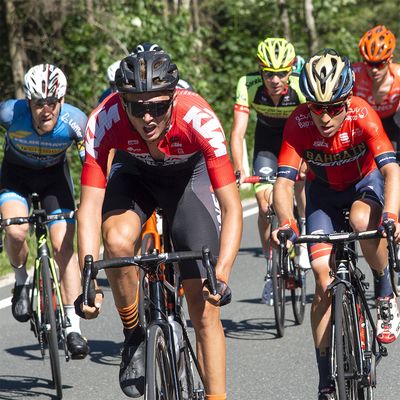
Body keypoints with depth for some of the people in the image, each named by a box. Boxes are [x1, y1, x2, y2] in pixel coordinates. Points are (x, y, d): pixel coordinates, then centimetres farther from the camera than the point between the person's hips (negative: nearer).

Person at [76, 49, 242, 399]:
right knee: (118, 241, -32)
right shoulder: (104, 121, -34)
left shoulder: (198, 119, -37)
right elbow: (90, 206, -32)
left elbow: (232, 208, -34)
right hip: (135, 173, 1)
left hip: (189, 175, -1)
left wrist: (222, 273, -47)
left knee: (204, 307, -8)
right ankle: (135, 336, -7)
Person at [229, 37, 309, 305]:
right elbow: (238, 132, -32)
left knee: (300, 177, -29)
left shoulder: (303, 87, -33)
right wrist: (238, 169, -46)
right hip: (267, 136, 1)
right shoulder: (248, 86, -30)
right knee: (265, 198, -13)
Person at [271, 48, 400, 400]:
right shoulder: (300, 123, -29)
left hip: (365, 181, -1)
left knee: (363, 221, -38)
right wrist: (286, 224, -52)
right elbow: (284, 180, -33)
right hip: (323, 192, 1)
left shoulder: (363, 115, -32)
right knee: (325, 283, -9)